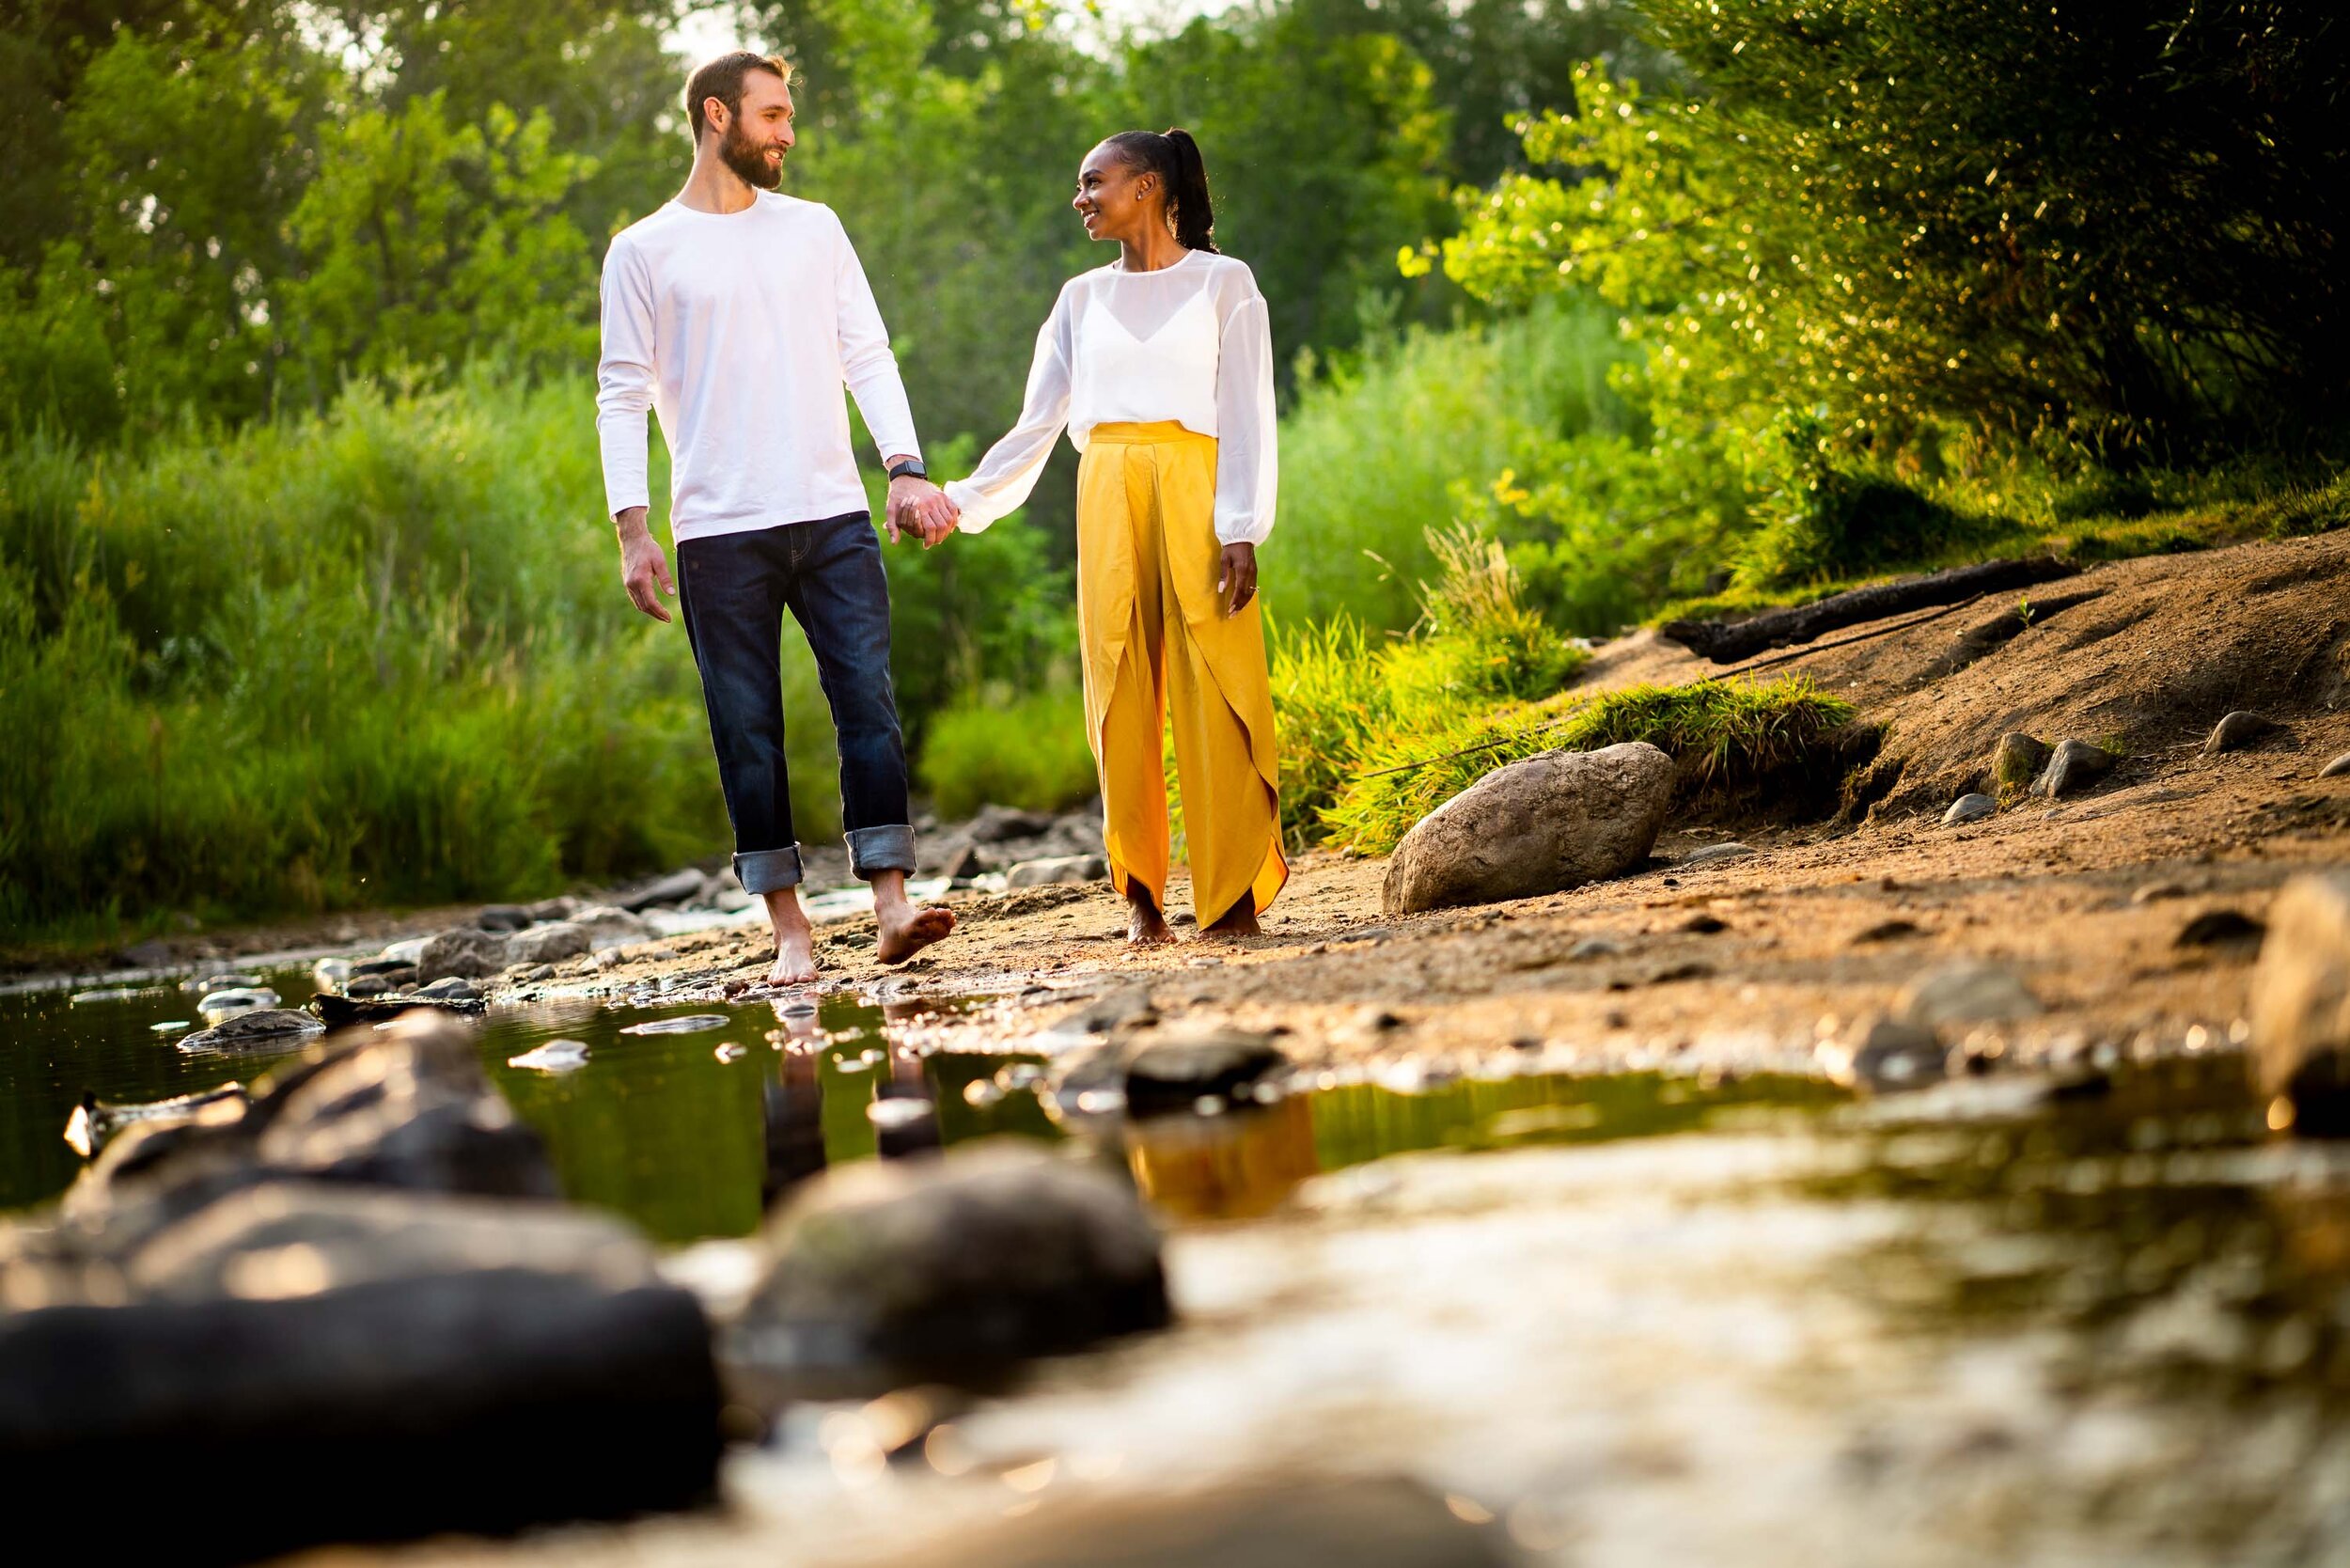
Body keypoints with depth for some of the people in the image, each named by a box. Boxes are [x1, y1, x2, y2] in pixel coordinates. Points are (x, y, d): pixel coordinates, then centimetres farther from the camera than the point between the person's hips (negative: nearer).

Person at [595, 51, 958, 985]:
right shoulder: (644, 252, 5)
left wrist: (905, 467, -5)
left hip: (834, 517, 2)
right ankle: (790, 929, 5)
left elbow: (867, 356, 10)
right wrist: (632, 530, -7)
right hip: (719, 533, -2)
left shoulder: (813, 229, 14)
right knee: (747, 730, 0)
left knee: (869, 703, -7)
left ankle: (892, 906, -8)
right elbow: (622, 396, 2)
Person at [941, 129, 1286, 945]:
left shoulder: (1223, 283, 7)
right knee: (1122, 693, -3)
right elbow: (1037, 425, 15)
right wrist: (962, 502, 5)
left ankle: (1235, 893, -8)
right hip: (1109, 492, 3)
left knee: (1215, 688, -9)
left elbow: (1247, 416, 0)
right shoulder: (1083, 298, 17)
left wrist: (1241, 529, -10)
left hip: (1195, 488, -3)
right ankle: (1141, 895, -1)